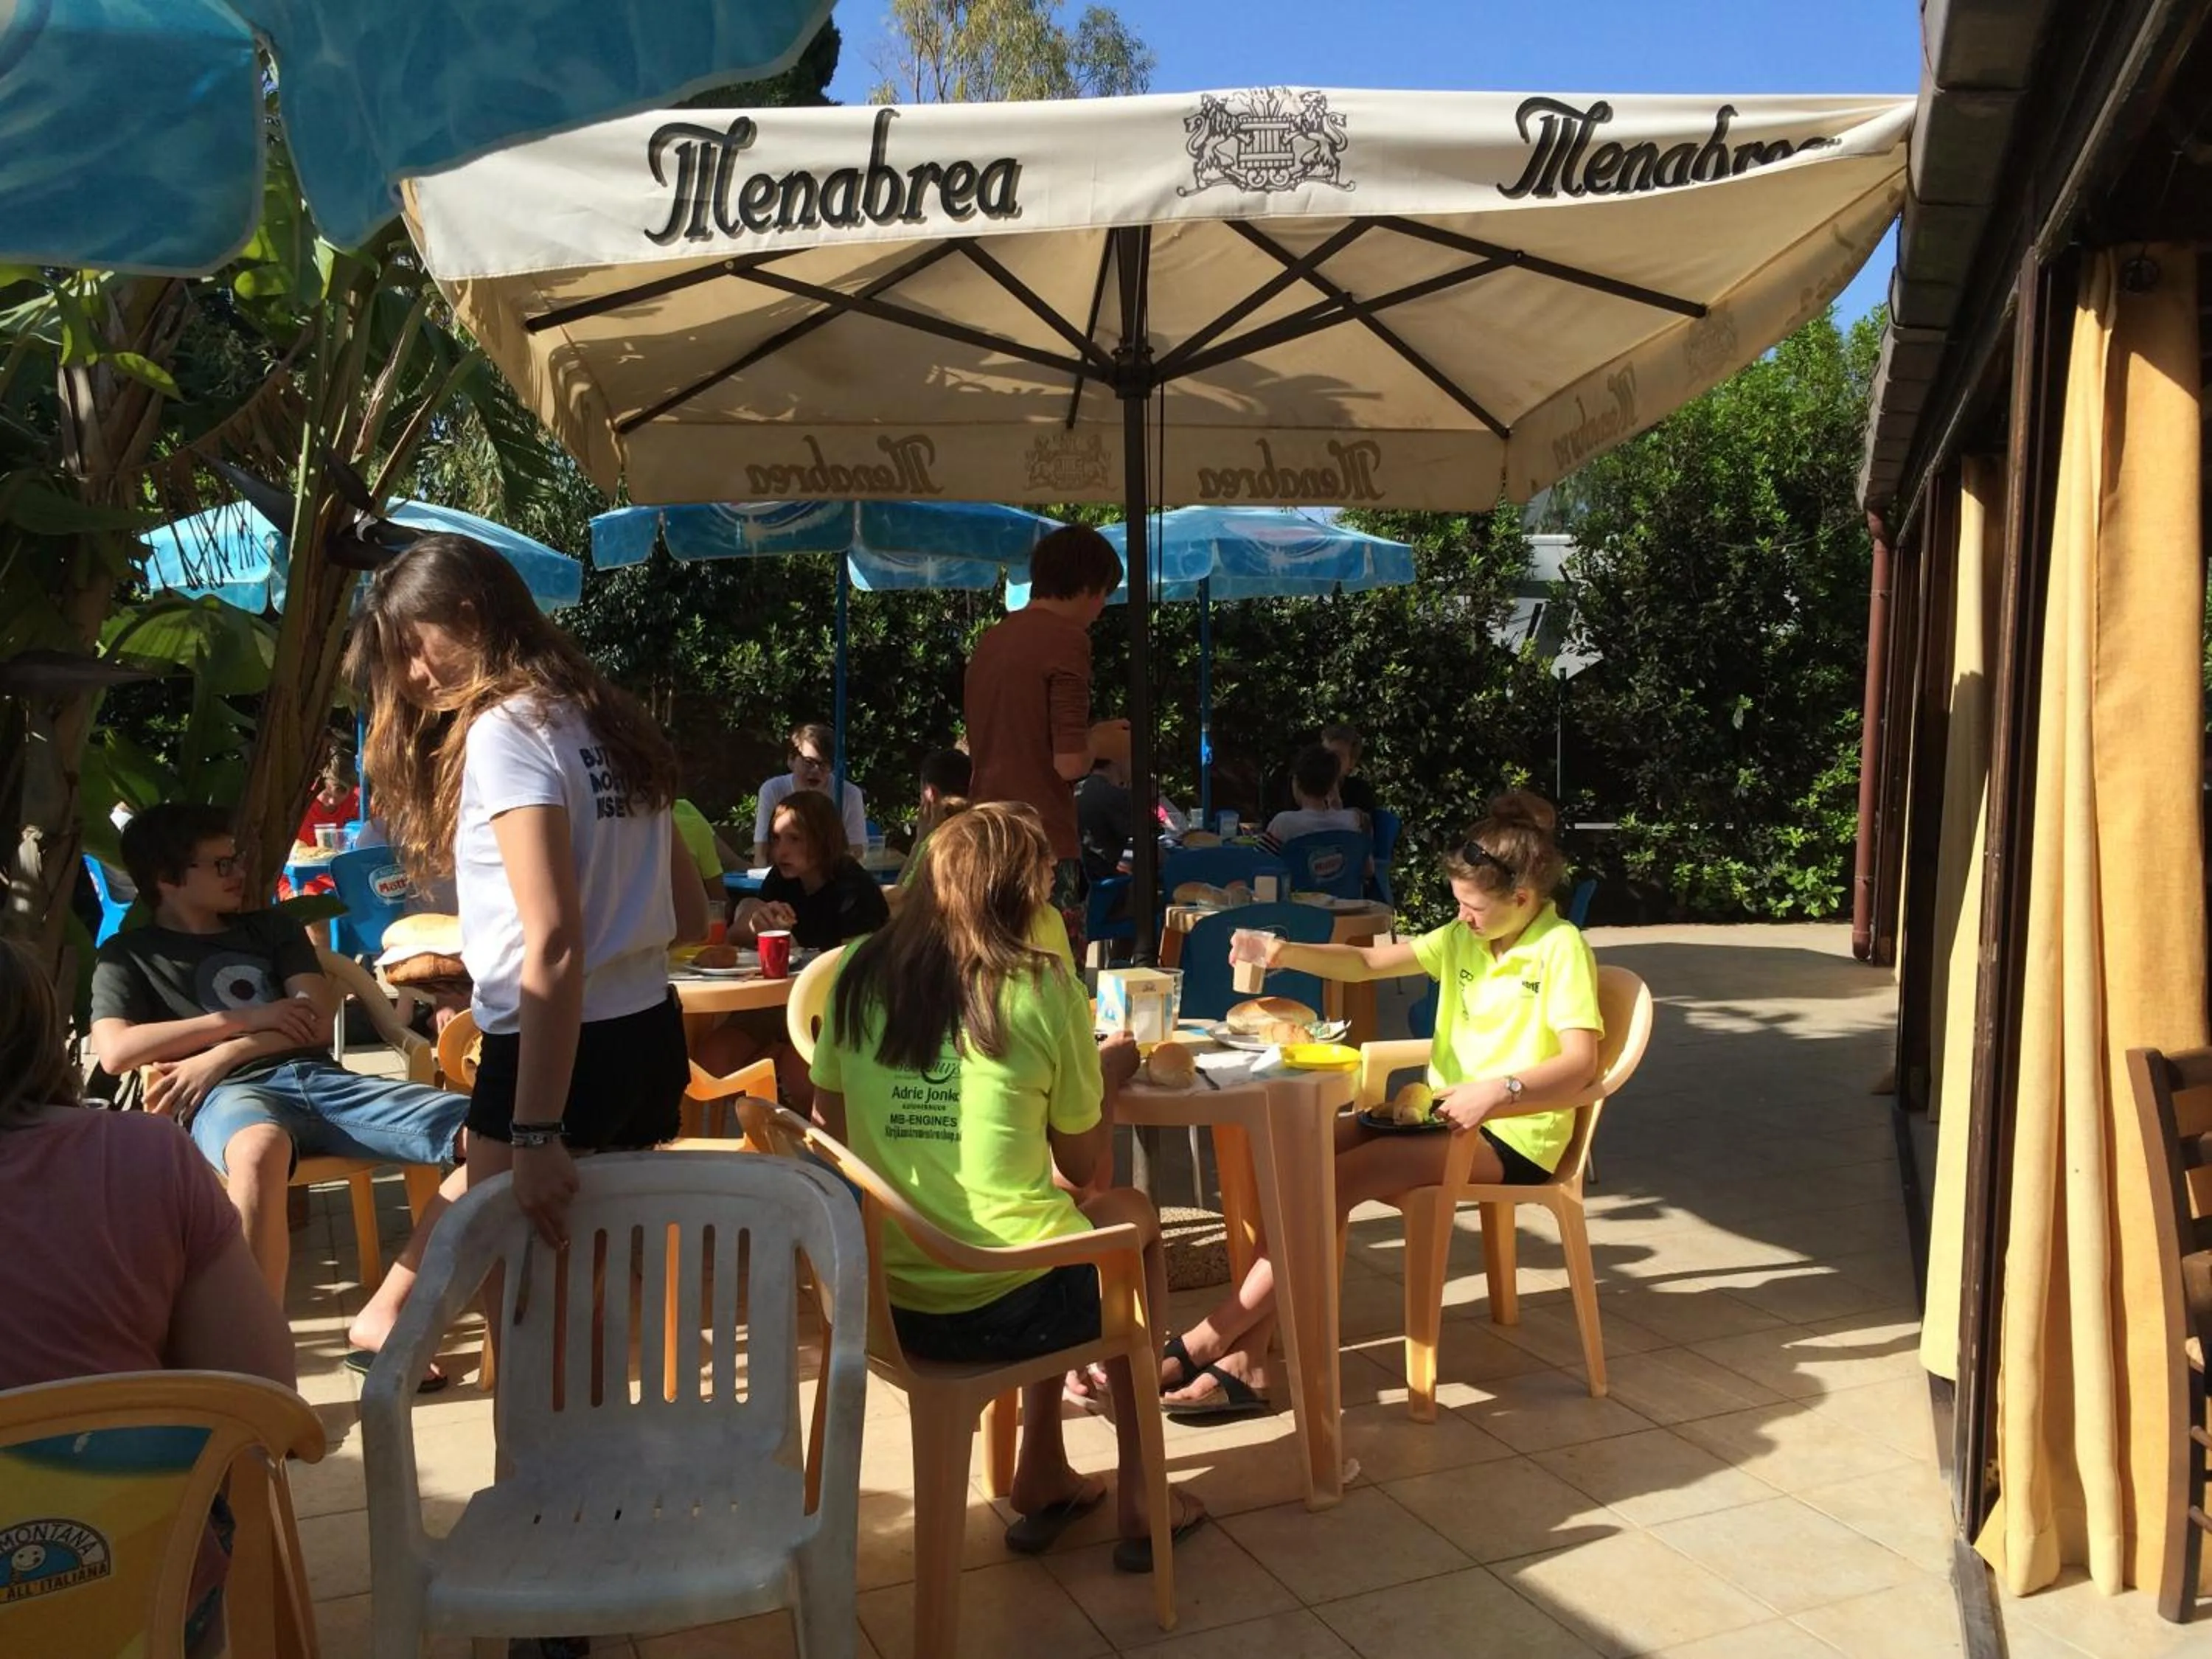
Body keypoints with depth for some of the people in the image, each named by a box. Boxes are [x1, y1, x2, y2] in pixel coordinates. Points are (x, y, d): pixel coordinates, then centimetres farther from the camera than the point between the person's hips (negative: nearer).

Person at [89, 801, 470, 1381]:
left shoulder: (273, 927, 28)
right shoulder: (127, 955, 19)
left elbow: (317, 1019, 13)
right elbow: (115, 1053, 0)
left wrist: (217, 1057, -3)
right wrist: (245, 1018, -1)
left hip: (320, 1079, 4)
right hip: (230, 1096, -4)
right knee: (260, 1149, -46)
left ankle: (382, 1316, -21)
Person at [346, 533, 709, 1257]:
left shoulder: (504, 730, -12)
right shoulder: (609, 721, 12)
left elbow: (553, 945, -21)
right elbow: (690, 916, 15)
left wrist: (535, 1136, -23)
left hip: (555, 1053, -8)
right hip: (650, 1037, 8)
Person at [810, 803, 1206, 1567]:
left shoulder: (860, 972, 0)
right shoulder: (1042, 987, -11)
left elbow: (831, 1126, 10)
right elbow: (1082, 1164, -3)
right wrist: (1109, 1072, 14)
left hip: (882, 1300, 5)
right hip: (1009, 1305, -5)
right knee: (1132, 1214, 27)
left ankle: (1042, 1480, 32)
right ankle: (1136, 1501, 30)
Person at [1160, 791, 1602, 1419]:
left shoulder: (1561, 948, -10)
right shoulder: (1463, 938, 11)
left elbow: (1581, 1064, -20)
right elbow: (1367, 962, 5)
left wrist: (1497, 1091, -36)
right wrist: (1284, 954, -11)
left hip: (1514, 1136, -7)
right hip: (1445, 1114, 8)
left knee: (1337, 1179, -26)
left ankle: (1203, 1343, -22)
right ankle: (1245, 1360, -22)